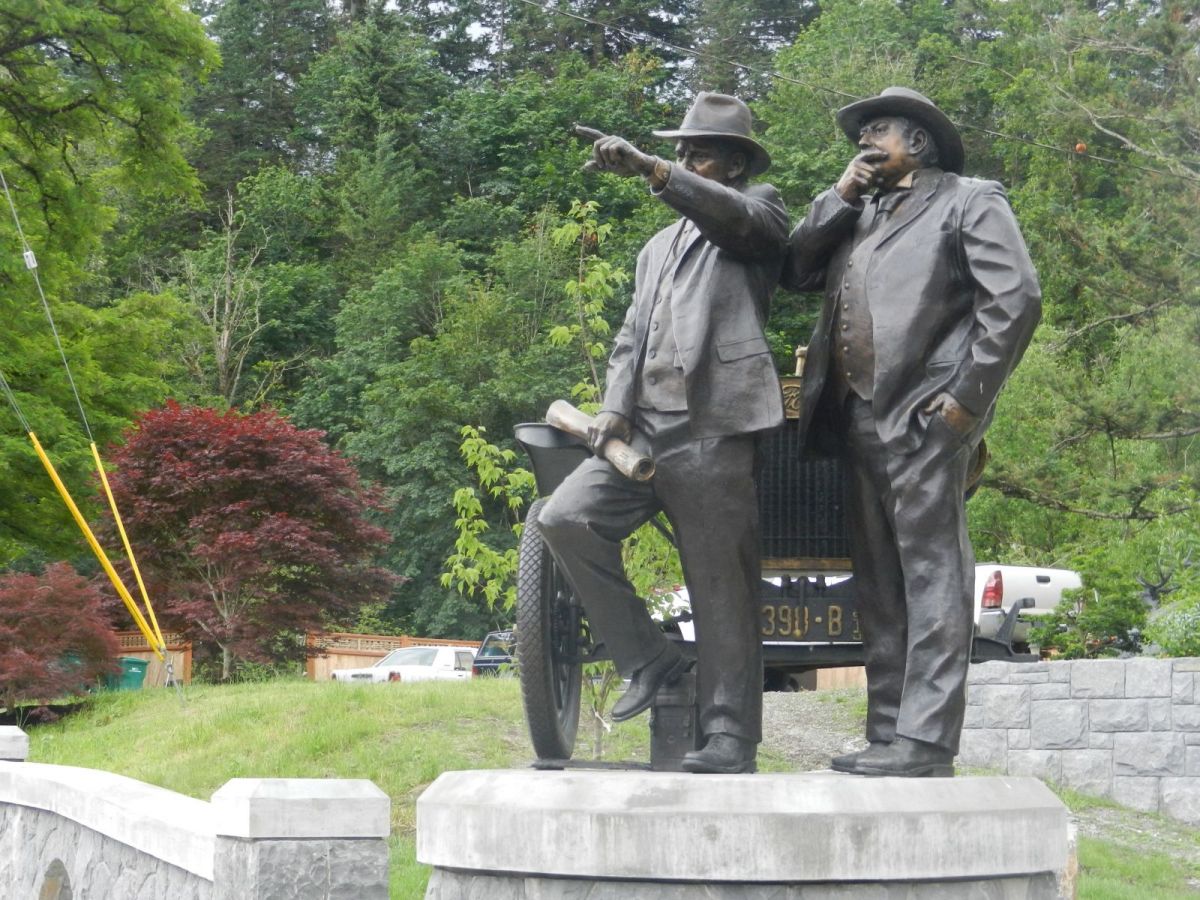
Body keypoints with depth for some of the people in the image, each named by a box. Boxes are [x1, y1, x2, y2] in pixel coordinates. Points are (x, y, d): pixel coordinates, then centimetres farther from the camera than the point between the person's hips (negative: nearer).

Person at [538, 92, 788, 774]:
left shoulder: (760, 210, 10)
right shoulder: (660, 247, 30)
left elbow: (731, 214, -15)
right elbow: (632, 338, 23)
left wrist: (648, 170, -28)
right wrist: (616, 407, 4)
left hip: (713, 430, -7)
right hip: (645, 428, 7)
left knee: (723, 591, -6)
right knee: (566, 519, -13)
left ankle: (730, 739, 0)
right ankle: (649, 659, 0)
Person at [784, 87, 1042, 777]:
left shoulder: (969, 202, 4)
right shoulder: (858, 215, 26)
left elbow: (1016, 299, -6)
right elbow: (795, 272, 18)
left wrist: (967, 396, -12)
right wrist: (841, 196, 12)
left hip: (922, 417, -8)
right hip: (859, 418, 8)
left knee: (931, 578, -10)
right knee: (879, 586, 9)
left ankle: (926, 742, -12)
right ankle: (887, 736, 13)